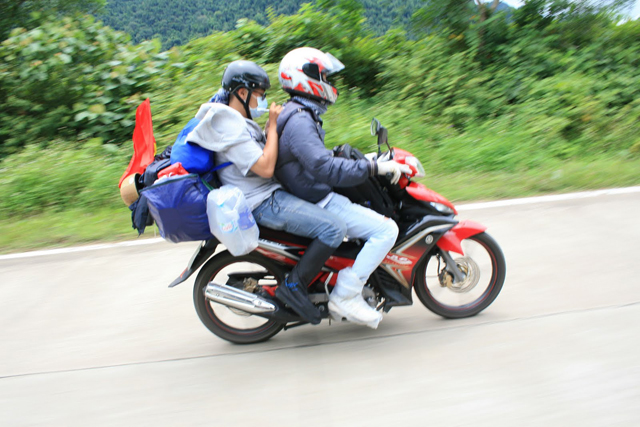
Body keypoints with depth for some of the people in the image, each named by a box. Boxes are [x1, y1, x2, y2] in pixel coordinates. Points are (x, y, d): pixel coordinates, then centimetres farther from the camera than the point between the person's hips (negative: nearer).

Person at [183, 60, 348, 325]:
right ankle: (294, 286, -11)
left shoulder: (238, 121, 17)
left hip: (270, 193, 11)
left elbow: (264, 152, 27)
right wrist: (273, 125, -14)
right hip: (262, 203, -11)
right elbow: (265, 167, -25)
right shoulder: (230, 126, -17)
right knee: (334, 228, -21)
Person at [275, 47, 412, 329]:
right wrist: (374, 167, -28)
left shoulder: (302, 115, 15)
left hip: (316, 197, 11)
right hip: (316, 204, -11)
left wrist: (363, 159, 21)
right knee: (386, 230, -17)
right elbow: (325, 168, -31)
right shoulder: (299, 120, -19)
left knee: (377, 214, 24)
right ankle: (345, 296, -11)